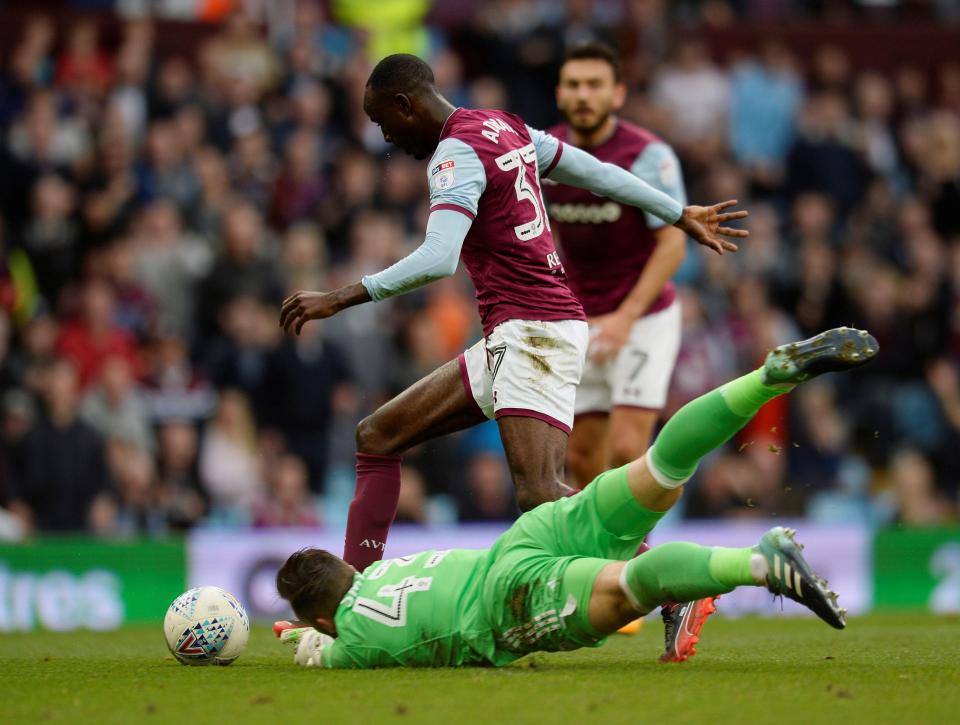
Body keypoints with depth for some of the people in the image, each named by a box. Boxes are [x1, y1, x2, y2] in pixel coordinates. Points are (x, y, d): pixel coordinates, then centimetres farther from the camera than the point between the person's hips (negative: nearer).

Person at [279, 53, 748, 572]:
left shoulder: (457, 153, -12)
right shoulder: (505, 128, 15)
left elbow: (438, 259, -26)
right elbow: (594, 172, 25)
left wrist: (343, 298, -25)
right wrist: (680, 215, 35)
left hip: (531, 332, -10)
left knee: (540, 498, -22)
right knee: (377, 437, 10)